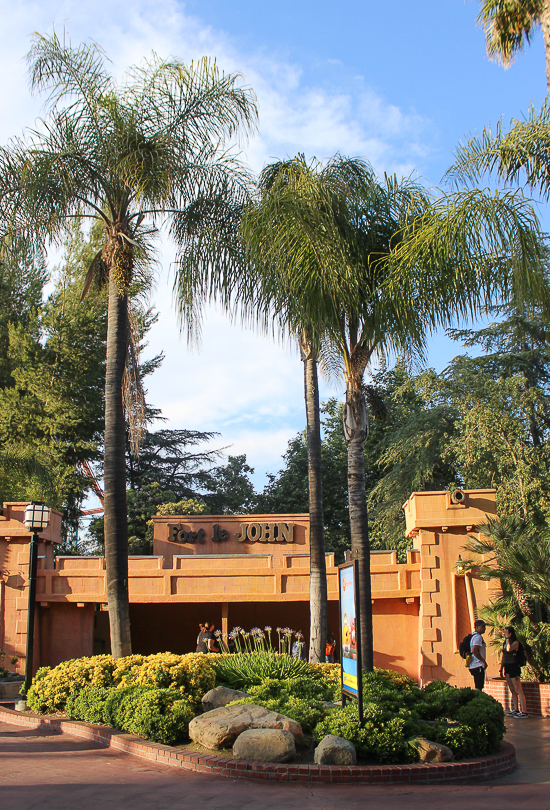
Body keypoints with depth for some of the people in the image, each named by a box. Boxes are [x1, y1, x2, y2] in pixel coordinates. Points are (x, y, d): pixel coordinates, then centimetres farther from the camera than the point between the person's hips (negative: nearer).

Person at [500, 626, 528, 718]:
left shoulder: (515, 642, -9)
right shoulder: (505, 643, 14)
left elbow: (509, 649, -29)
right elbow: (503, 657, 19)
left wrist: (508, 639, -18)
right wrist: (501, 669, 18)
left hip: (514, 667, -8)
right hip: (507, 667, 8)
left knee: (518, 691, -8)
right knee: (513, 691, 12)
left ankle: (524, 712, -8)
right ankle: (515, 710, 17)